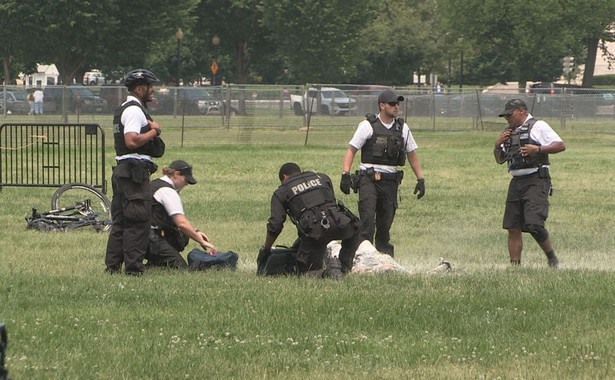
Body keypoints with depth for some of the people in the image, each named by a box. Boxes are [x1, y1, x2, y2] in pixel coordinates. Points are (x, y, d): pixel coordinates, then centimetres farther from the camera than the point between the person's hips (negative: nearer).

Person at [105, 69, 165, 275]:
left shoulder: (122, 110, 20)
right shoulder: (135, 110, -13)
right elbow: (132, 141, -26)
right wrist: (154, 131, -12)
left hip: (122, 170, 11)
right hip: (135, 171, -11)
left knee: (120, 220, 12)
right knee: (138, 221, -8)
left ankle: (112, 265, 15)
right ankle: (133, 267, -9)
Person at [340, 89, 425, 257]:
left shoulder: (402, 128, 13)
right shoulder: (367, 126, -1)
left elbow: (411, 155, 20)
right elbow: (351, 150, -1)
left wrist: (420, 179, 14)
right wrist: (345, 174, -13)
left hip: (391, 180, 4)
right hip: (368, 178, -4)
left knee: (385, 222, 7)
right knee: (367, 218, -16)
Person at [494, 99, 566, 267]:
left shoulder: (538, 127, -1)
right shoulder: (510, 133, 20)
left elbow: (561, 146, -8)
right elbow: (500, 159, 26)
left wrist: (538, 149, -19)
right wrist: (498, 145, 7)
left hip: (536, 182, -7)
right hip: (516, 182, 7)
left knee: (534, 224, -18)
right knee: (513, 228, 2)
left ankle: (552, 258, 0)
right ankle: (515, 265, 7)